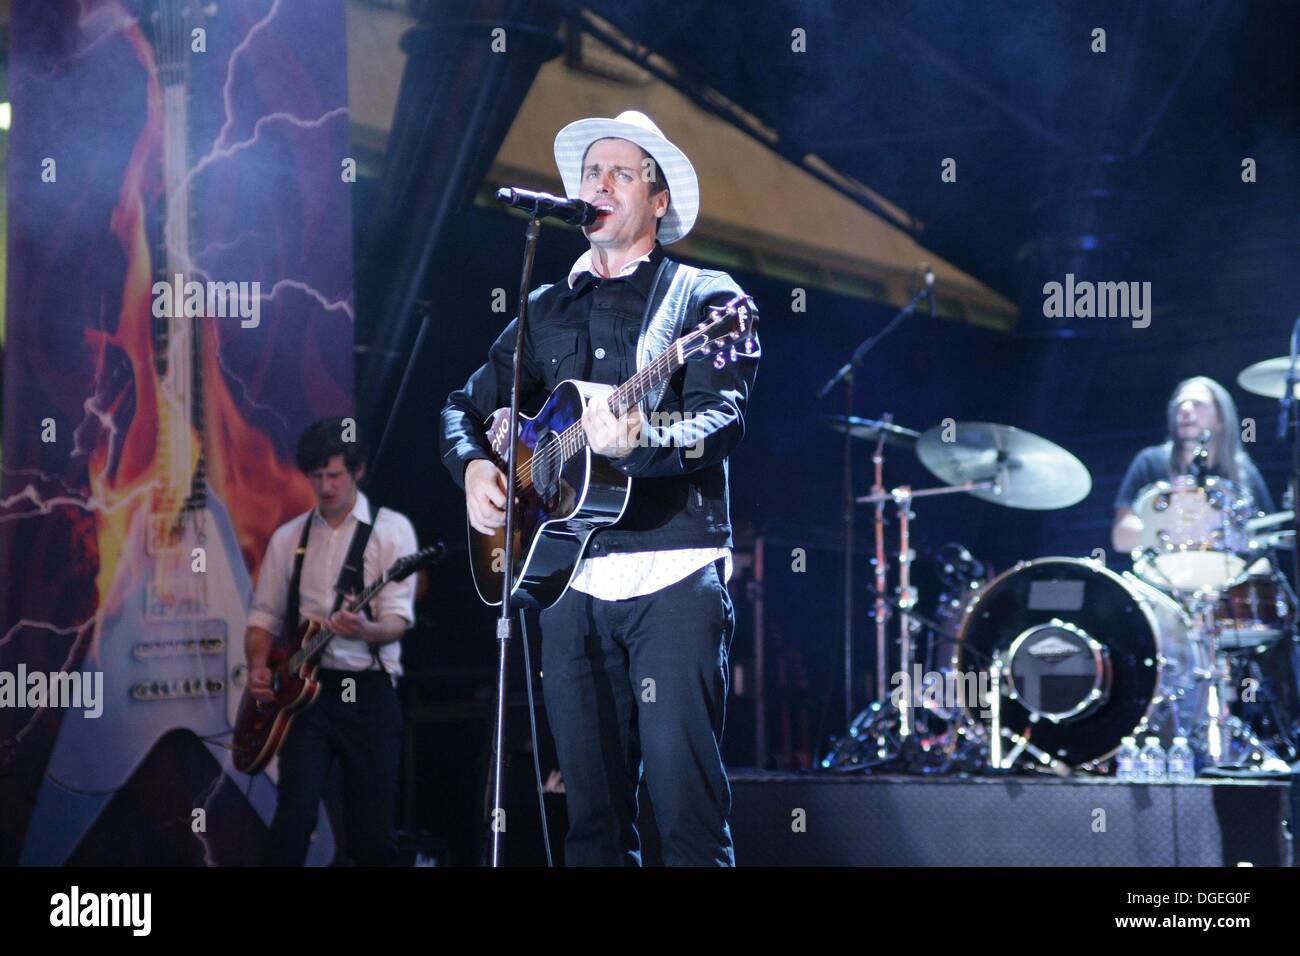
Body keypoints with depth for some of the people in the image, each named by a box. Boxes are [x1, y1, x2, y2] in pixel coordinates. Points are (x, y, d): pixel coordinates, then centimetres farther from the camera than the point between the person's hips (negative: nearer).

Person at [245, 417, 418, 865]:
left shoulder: (390, 529, 1)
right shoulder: (288, 537, 13)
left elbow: (398, 620, -9)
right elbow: (264, 618, 16)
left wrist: (364, 630, -31)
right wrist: (258, 668, -4)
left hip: (368, 692, -2)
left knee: (372, 832, -1)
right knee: (295, 814, -14)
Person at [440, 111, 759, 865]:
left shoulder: (704, 298, 3)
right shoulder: (548, 309, 18)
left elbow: (724, 420, -12)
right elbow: (467, 407, 23)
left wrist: (640, 441, -30)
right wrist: (474, 466, 1)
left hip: (673, 575, -5)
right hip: (569, 577, 5)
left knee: (687, 800, -11)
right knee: (595, 811, 7)